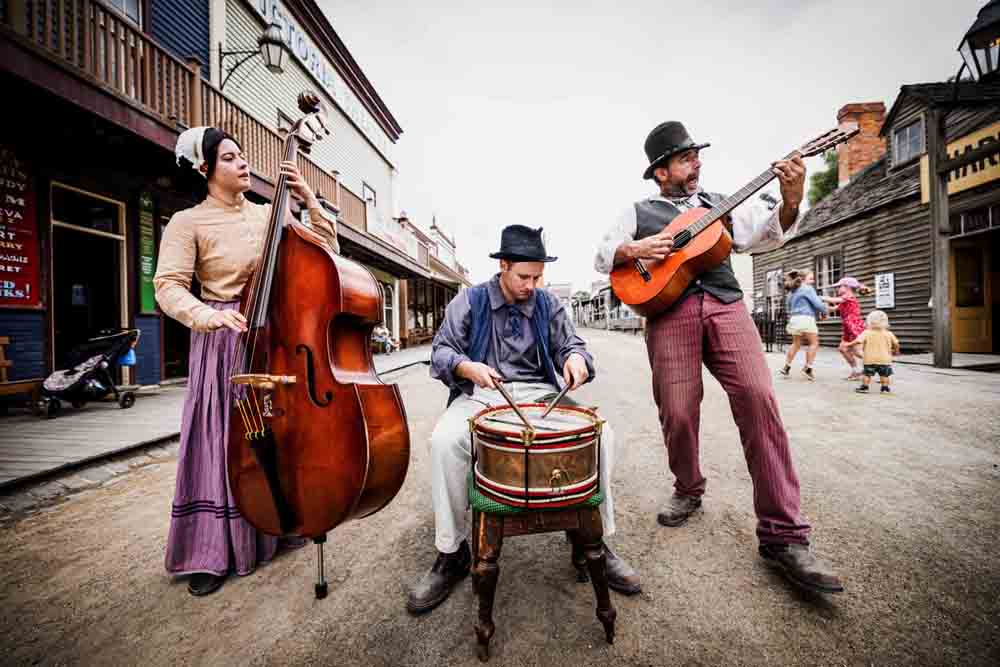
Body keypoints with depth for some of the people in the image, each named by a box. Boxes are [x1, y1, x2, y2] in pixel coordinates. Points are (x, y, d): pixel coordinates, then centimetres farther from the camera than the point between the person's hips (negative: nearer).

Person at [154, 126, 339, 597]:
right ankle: (212, 555, 19)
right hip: (224, 341, -4)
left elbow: (326, 251, 5)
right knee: (221, 444, 1)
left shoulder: (268, 215, 10)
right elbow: (169, 288, -10)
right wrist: (211, 315, -28)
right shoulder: (188, 222, -2)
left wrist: (310, 201, -3)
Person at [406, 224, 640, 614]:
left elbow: (570, 344, 13)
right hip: (481, 394, -2)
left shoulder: (548, 304, 11)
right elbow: (441, 352, 0)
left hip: (539, 394, 2)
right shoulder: (469, 301, 3)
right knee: (444, 441, -31)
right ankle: (451, 552, -9)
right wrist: (468, 367, -22)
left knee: (600, 434, -21)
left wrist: (574, 358, -13)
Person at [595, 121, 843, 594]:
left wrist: (790, 203, -8)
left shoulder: (718, 204, 25)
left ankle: (783, 535, -6)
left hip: (725, 305, 2)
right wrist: (634, 249, -6)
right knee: (677, 413, -7)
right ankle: (688, 490, 24)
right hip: (668, 311, -1)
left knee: (759, 398, -16)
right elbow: (601, 256, 13)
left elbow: (765, 234, 11)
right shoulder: (639, 212, 20)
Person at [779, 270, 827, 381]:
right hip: (806, 318, -8)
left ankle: (786, 367, 15)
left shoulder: (792, 291, 20)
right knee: (814, 343, 2)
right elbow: (818, 303, -8)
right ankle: (808, 368, 0)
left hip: (794, 319, 8)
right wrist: (824, 312, 8)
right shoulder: (808, 288, -4)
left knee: (796, 344, 16)